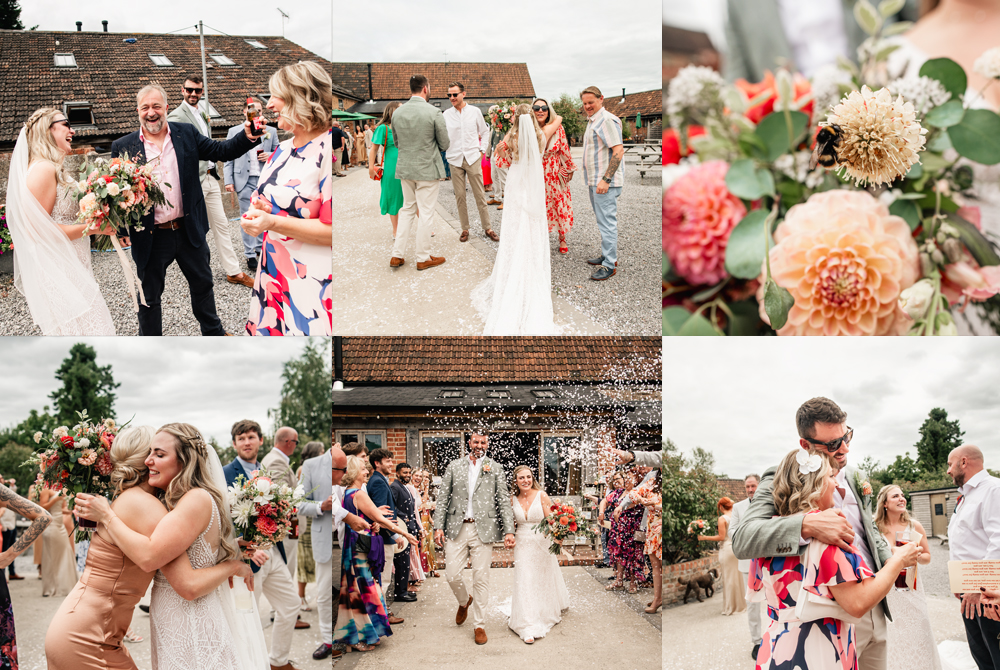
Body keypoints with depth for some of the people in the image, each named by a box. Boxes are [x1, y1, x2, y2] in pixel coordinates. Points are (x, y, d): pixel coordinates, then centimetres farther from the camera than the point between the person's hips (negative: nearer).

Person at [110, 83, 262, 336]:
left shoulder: (186, 134, 1)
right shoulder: (123, 147, -4)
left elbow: (221, 151, 3)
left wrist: (248, 136, -15)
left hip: (190, 230, 2)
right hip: (151, 238, -2)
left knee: (203, 284, 20)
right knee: (149, 296, 12)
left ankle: (213, 331, 42)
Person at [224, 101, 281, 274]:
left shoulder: (271, 132, 12)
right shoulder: (234, 131, 8)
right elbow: (228, 158, 5)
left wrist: (270, 156, -8)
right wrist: (228, 181, -4)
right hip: (244, 181, -2)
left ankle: (261, 248, 22)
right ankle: (250, 256, 3)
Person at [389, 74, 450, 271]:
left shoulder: (397, 113, -1)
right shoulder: (433, 112, -15)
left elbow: (396, 142, 11)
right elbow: (444, 145, -7)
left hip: (405, 168, 5)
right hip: (427, 169, -5)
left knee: (408, 209, 18)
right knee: (427, 212, 5)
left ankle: (397, 255, 16)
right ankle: (423, 258, 13)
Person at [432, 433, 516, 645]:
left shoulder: (495, 468, 6)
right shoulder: (454, 466, 9)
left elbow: (504, 501, 3)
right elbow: (443, 498, 8)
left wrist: (509, 531, -6)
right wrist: (438, 526, -2)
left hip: (484, 529, -1)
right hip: (457, 528, 1)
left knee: (481, 579, 0)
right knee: (451, 575, 0)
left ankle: (479, 626, 13)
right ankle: (464, 602, 33)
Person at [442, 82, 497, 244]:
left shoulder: (475, 111, 3)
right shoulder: (446, 114, 3)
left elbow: (484, 132, 13)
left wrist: (482, 150, 4)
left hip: (473, 158, -1)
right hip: (455, 159, 1)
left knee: (479, 194, 1)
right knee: (460, 196, 3)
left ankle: (487, 228, 9)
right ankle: (465, 229, 13)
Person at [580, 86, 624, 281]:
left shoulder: (607, 120, -14)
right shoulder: (592, 121, 18)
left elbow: (618, 152, -20)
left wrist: (606, 179, -24)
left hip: (605, 182, -10)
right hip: (594, 181, 10)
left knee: (607, 222, -9)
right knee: (602, 221, 16)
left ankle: (609, 265, -5)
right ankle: (608, 256, 26)